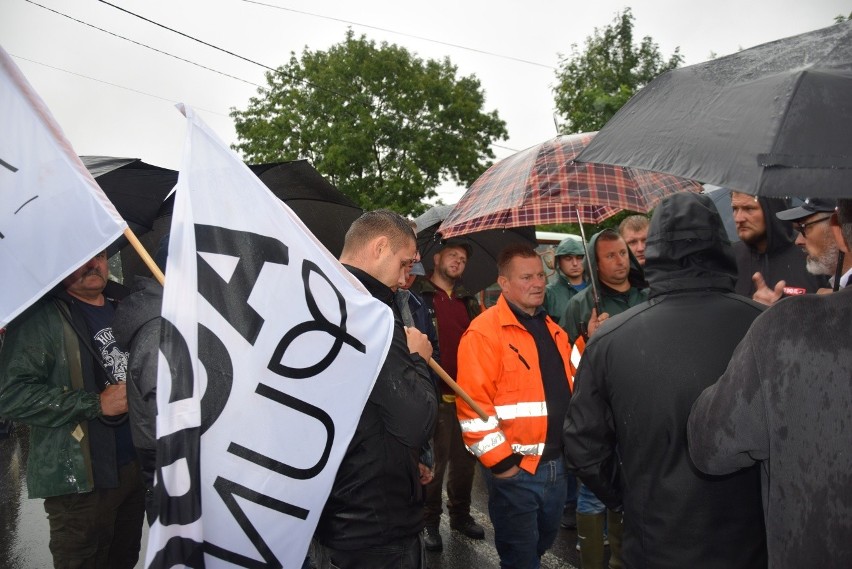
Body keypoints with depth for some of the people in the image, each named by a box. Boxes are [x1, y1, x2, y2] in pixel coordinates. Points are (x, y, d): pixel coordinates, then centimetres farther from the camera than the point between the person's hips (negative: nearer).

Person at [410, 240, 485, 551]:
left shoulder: (468, 300, 14)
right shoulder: (417, 295, -5)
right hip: (435, 394, -5)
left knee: (465, 459, 16)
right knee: (434, 463, 5)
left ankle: (461, 514, 34)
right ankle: (430, 522, 22)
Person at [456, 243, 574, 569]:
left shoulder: (552, 330, 10)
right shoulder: (484, 332, -16)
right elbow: (473, 406, -20)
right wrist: (501, 462, -18)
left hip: (556, 464, 8)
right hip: (515, 469, -7)